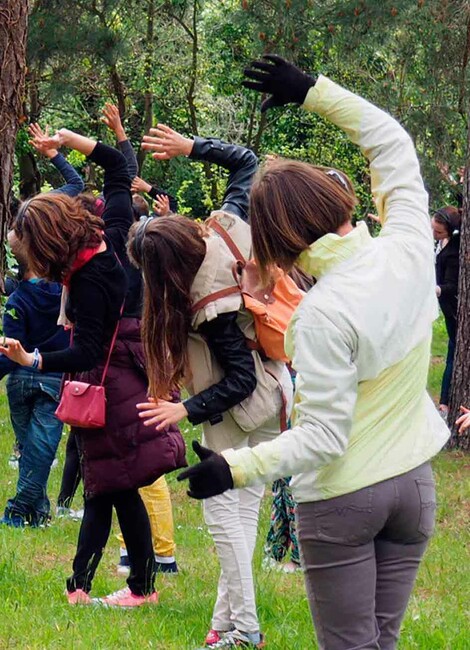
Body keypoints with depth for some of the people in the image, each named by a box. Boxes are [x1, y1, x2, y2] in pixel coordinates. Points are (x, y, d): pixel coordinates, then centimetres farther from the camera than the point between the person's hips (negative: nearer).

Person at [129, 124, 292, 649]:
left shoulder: (209, 306, -30)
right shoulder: (230, 227, -12)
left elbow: (239, 379, -25)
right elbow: (246, 163, 5)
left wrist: (186, 410, -23)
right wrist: (191, 147, 1)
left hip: (238, 408, -9)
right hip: (275, 390, 9)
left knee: (222, 505, -1)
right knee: (246, 501, 11)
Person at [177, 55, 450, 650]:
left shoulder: (322, 315, -25)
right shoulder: (408, 251, -10)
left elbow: (324, 436, -24)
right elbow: (391, 141, 5)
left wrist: (236, 468, -25)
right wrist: (312, 90, 7)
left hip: (341, 499, -6)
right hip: (414, 486, 6)